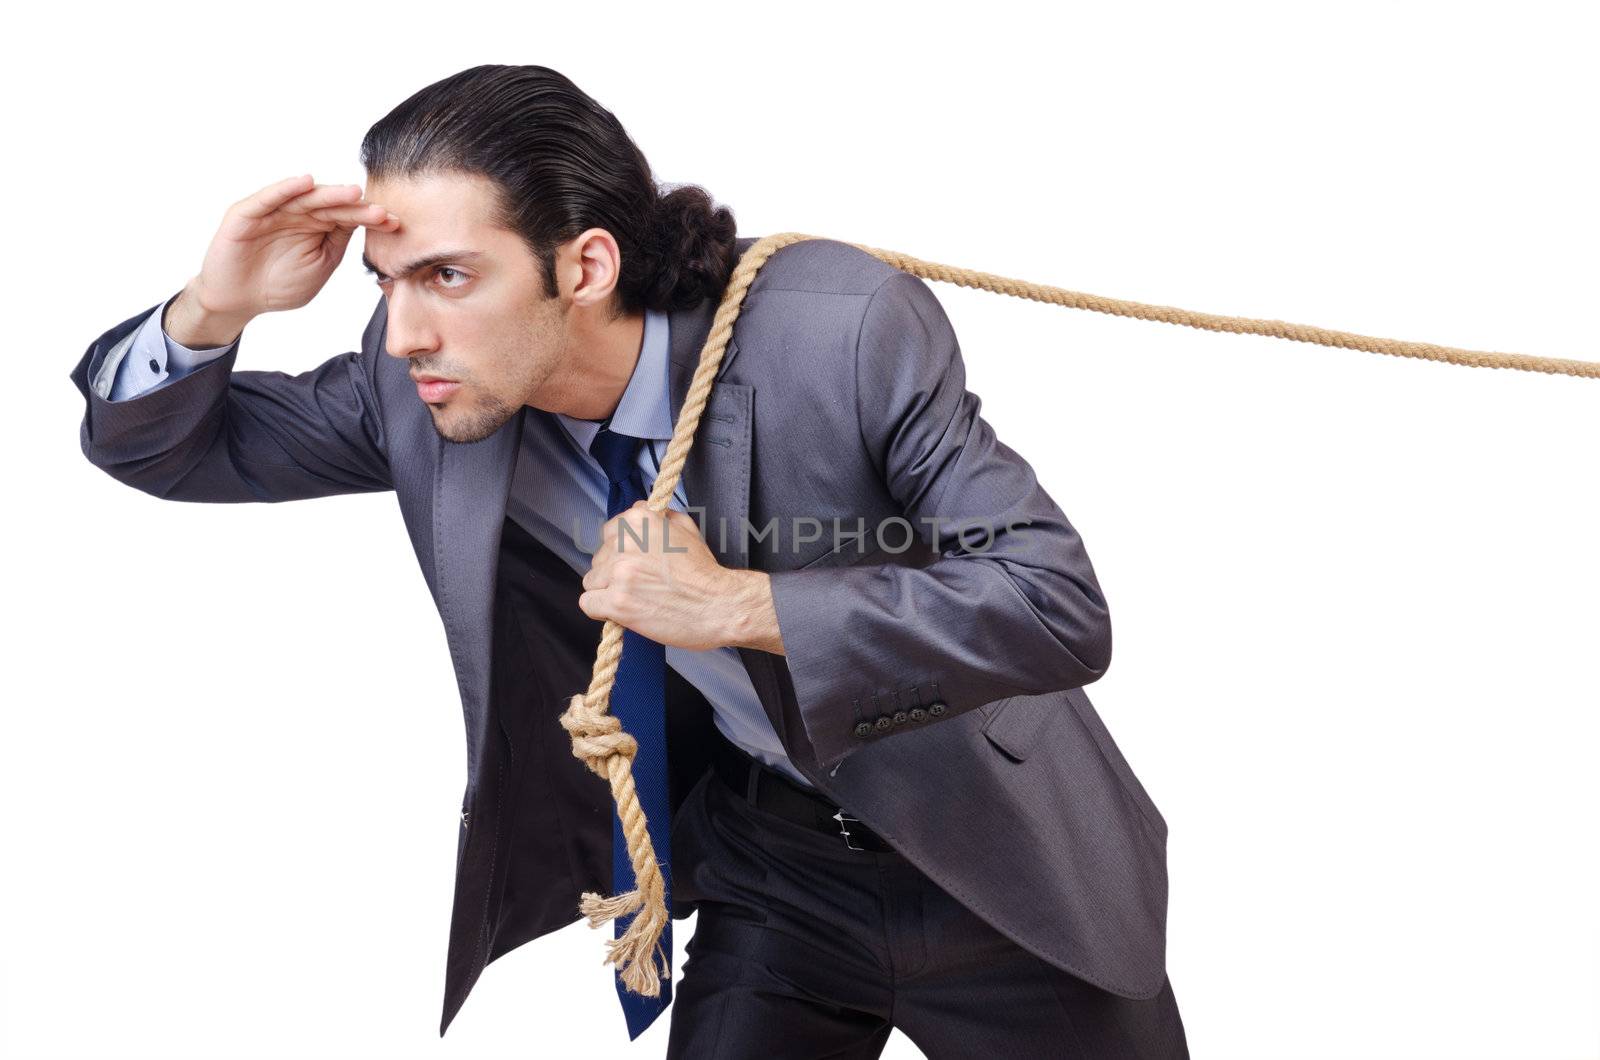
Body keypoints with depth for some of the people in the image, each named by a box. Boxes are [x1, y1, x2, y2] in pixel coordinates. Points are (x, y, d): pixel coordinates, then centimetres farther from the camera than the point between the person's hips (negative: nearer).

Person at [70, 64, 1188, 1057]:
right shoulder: (423, 390, -13)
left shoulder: (844, 330, -27)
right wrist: (213, 308, -24)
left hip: (994, 867, -2)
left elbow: (1063, 606, -26)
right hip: (767, 869, 3)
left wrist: (736, 603, -36)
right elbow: (151, 442, -1)